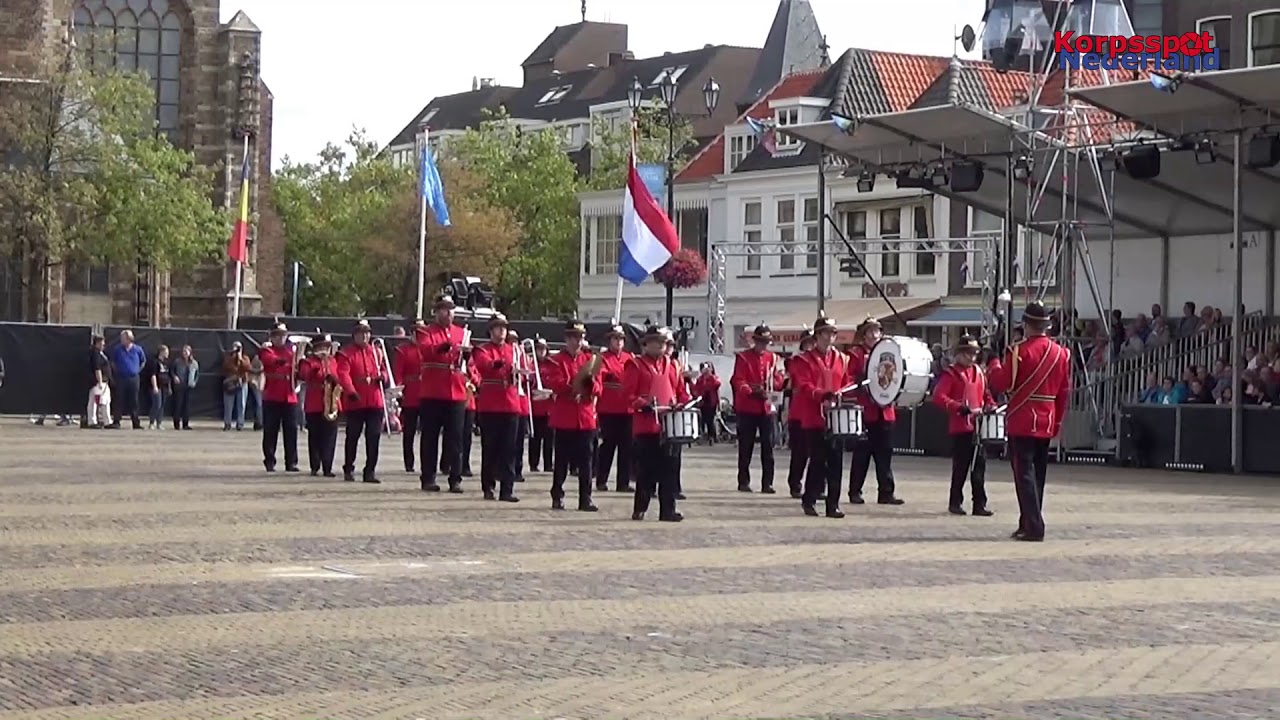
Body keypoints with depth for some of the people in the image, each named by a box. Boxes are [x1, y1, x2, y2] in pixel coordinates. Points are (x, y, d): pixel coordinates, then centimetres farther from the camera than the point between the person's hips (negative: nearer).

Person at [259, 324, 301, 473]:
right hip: (272, 396, -3)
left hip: (290, 396, 3)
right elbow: (269, 359, -21)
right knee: (270, 431, 0)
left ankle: (291, 462, 5)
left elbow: (297, 370, 21)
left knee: (291, 430, 1)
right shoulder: (267, 351, 3)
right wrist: (280, 361, -43)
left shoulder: (292, 351, 17)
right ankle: (269, 462, 6)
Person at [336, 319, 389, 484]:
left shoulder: (376, 352, 14)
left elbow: (382, 369, 22)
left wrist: (383, 376, -3)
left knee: (374, 437, 1)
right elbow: (343, 374, -14)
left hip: (375, 402, 4)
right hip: (355, 402, -4)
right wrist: (351, 391, -27)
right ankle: (348, 470, 17)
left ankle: (370, 471, 6)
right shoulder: (346, 353, -3)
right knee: (352, 437, 5)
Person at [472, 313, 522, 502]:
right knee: (490, 449, 2)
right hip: (489, 407, -3)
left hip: (510, 406, 3)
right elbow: (484, 363, -19)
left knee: (509, 449, -1)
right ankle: (488, 487, 11)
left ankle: (507, 489, -1)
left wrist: (517, 375, -10)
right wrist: (497, 364, -41)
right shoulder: (482, 350, 3)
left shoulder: (513, 350, 16)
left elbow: (518, 374, 14)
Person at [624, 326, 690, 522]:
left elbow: (682, 392, 19)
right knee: (646, 469, -1)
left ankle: (668, 510, 4)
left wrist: (684, 404, -1)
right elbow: (628, 394, -4)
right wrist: (643, 405, -19)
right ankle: (640, 509, 8)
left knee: (670, 469, 1)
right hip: (646, 426, -4)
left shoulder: (672, 365, 17)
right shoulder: (635, 365, 2)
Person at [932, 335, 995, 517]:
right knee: (960, 466, 0)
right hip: (960, 427, -6)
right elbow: (938, 397, -15)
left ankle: (979, 504, 8)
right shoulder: (951, 374, -5)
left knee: (979, 465, 4)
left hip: (978, 426, 6)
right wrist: (960, 408, -22)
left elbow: (985, 393, 25)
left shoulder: (978, 372, 14)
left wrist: (990, 405, 3)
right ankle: (955, 502, 12)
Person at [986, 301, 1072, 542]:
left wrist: (994, 366, 7)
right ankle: (1028, 524, 22)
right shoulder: (1061, 353, 7)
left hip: (1022, 423, -6)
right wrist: (1057, 421, 19)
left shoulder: (1018, 351, -12)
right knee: (1037, 475, 14)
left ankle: (1034, 527, -13)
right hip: (1047, 424, 6)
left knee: (1025, 474, -5)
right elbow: (1065, 392, 11)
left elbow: (1001, 385, -12)